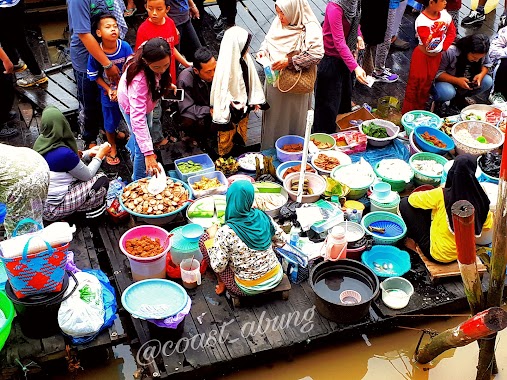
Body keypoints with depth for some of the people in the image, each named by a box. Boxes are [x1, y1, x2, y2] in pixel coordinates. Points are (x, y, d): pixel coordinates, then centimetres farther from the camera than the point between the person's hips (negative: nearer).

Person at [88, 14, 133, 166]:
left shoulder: (125, 47, -20)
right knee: (110, 121, 18)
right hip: (108, 93, 0)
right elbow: (95, 75, -9)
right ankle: (112, 147, 43)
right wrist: (108, 90, -16)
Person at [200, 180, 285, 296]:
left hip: (249, 289, -5)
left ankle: (222, 284, 19)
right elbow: (281, 241, 3)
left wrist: (213, 238, -4)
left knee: (204, 240, 4)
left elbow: (218, 267, -15)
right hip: (276, 278, 5)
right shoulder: (263, 217, -11)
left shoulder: (226, 233, -25)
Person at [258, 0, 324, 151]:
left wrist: (289, 61, -29)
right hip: (274, 80, 5)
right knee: (273, 117, 18)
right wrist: (263, 51, -7)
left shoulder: (310, 29, -20)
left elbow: (316, 55, -27)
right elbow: (268, 39, 14)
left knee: (293, 121, 11)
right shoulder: (278, 22, -2)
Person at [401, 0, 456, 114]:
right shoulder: (422, 20, -27)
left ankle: (420, 110, 32)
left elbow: (452, 32, 1)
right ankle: (407, 113, 16)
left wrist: (443, 47, -12)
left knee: (428, 83, 16)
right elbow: (428, 43, -33)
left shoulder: (445, 15, -10)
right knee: (415, 83, 4)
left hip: (437, 56, 5)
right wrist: (438, 26, -36)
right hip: (422, 56, -5)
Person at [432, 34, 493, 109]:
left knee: (488, 81, -14)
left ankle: (459, 98, 2)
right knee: (447, 93, -39)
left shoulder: (482, 54, -13)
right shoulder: (449, 52, -29)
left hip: (467, 82, 6)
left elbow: (486, 65, 5)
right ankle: (437, 103, -2)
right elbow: (437, 73, -28)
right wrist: (457, 80, -37)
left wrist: (481, 74, -19)